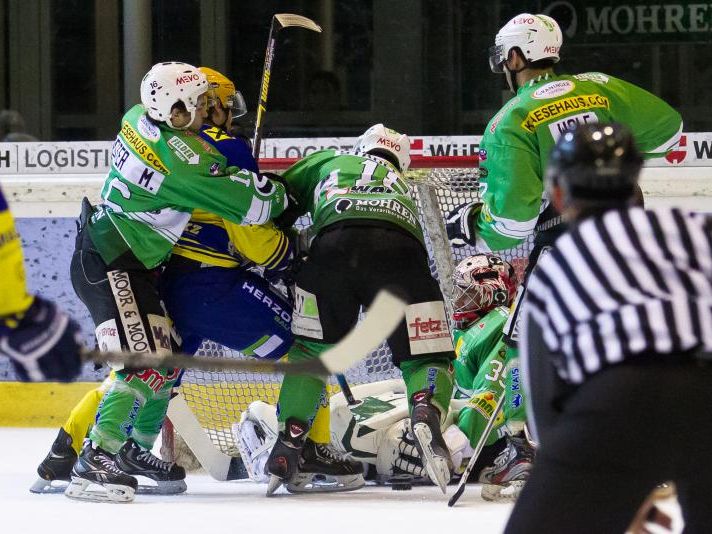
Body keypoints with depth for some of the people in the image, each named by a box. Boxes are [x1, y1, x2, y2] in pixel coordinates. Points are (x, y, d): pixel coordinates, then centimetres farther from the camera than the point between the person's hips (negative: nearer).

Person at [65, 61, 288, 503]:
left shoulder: (140, 120, 2)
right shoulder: (180, 157, -25)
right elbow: (249, 203, -20)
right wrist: (280, 194, 2)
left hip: (134, 265, 10)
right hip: (108, 266, -10)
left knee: (166, 355, 14)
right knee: (144, 362, -18)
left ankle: (135, 449, 26)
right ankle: (94, 463, -21)